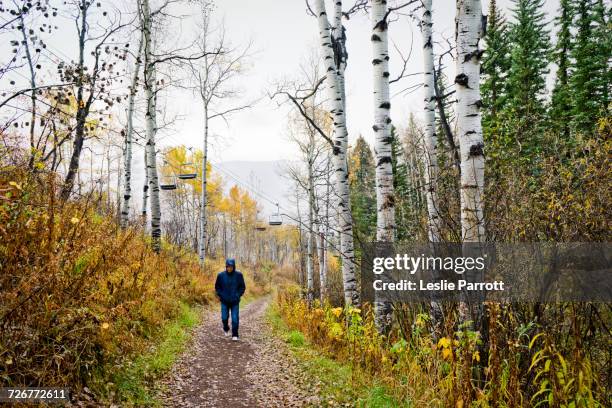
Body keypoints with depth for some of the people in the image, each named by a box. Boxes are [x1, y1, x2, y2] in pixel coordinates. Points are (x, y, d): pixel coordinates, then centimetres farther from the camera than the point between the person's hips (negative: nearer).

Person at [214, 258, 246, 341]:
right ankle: (226, 329, 35)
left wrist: (238, 295, -7)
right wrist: (220, 295, -3)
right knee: (224, 318, 4)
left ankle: (235, 335, 8)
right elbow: (217, 286, 7)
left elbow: (242, 287, 4)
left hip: (235, 301, -1)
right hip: (224, 301, 1)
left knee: (235, 318, -5)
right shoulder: (221, 275, -6)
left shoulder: (238, 275, -7)